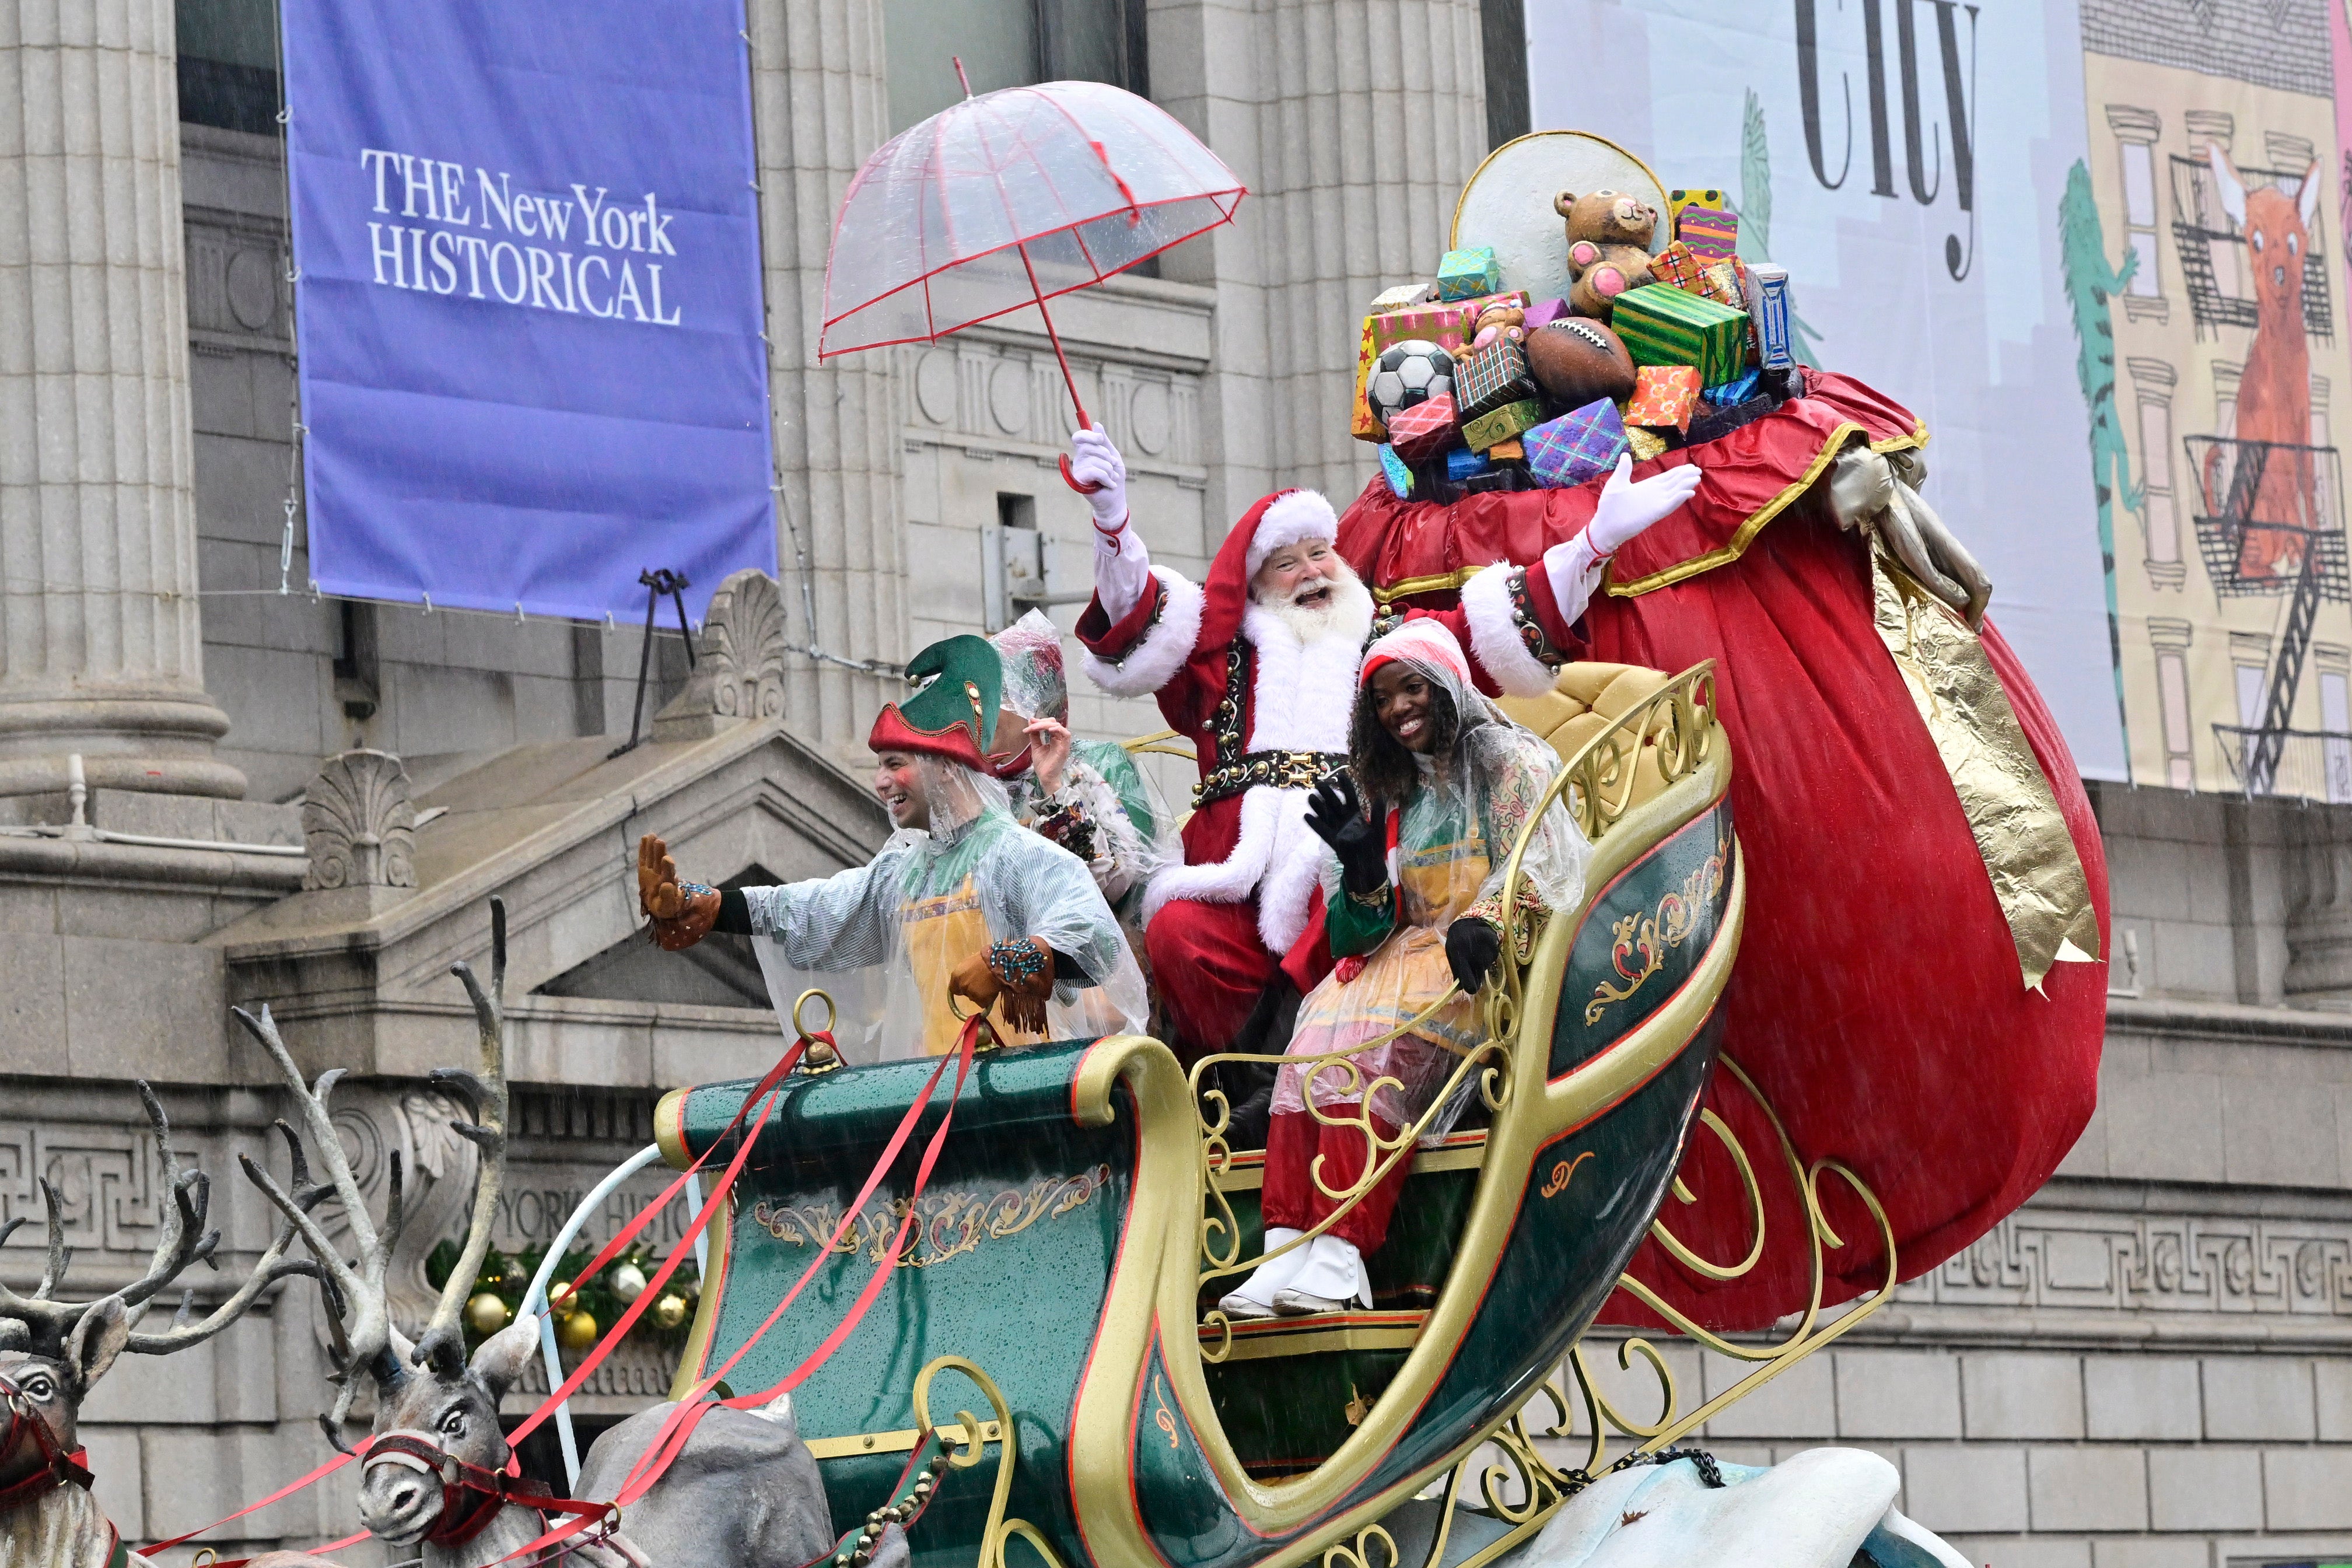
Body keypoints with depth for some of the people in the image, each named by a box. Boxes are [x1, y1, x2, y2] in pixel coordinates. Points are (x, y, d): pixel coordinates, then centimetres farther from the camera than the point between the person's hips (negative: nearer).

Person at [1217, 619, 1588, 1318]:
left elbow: (1531, 867, -8)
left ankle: (1341, 1253, -45)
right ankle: (1290, 1246, -42)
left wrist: (1482, 923, -27)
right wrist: (1361, 864, -3)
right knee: (1324, 1020, -27)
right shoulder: (1388, 791, 25)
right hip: (1410, 954, 5)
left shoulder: (1506, 760, 8)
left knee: (1378, 1030, -33)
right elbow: (1367, 932, 18)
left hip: (1495, 958, -5)